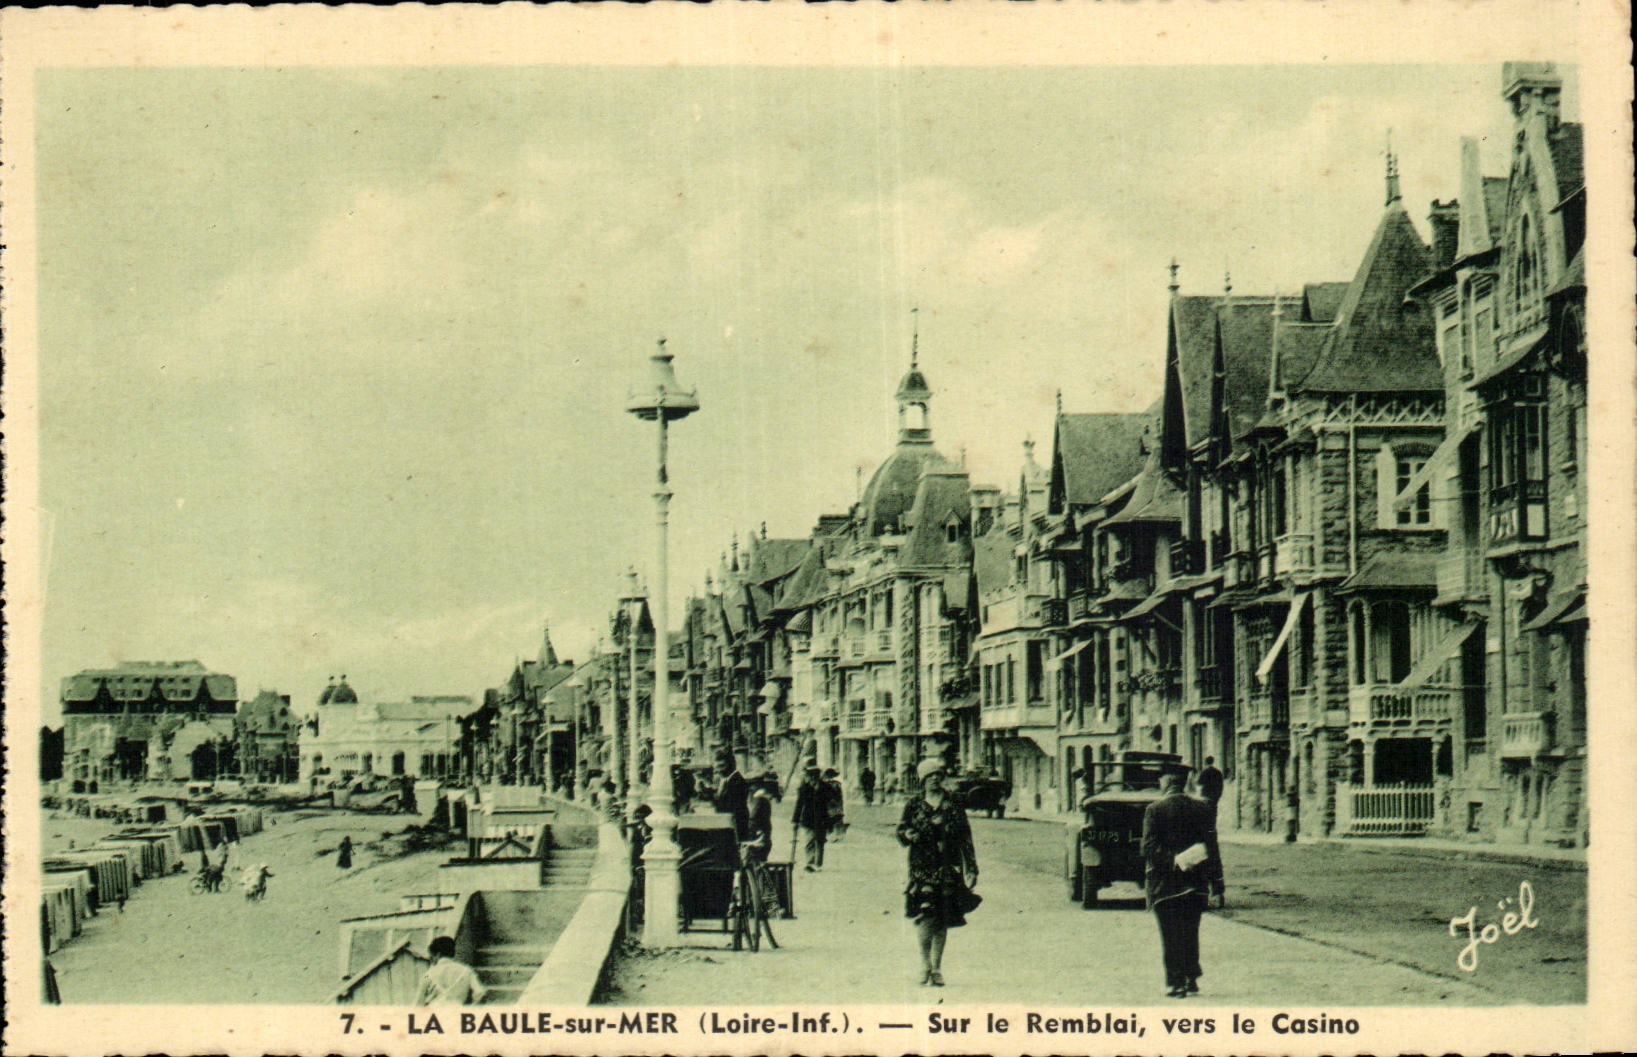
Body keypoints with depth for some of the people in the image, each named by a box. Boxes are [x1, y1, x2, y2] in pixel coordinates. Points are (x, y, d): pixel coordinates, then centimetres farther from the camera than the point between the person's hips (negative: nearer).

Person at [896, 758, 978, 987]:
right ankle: (925, 969, -7)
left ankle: (937, 970, 13)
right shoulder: (914, 805, 8)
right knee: (925, 917, -14)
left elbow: (966, 839, 10)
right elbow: (902, 831, 3)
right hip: (922, 867, -2)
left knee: (943, 920, 4)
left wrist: (971, 868, 6)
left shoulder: (953, 806, 10)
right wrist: (930, 825, -14)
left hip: (949, 870, 2)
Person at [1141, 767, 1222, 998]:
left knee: (1171, 935, 1)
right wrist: (1215, 876, 7)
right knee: (1190, 932, 15)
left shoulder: (1155, 810, -6)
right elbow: (1211, 843, 4)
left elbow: (1149, 846, -13)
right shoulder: (1201, 808, 4)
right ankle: (1191, 979, 18)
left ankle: (1176, 982, -1)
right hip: (1195, 882, 4)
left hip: (1164, 883, -4)